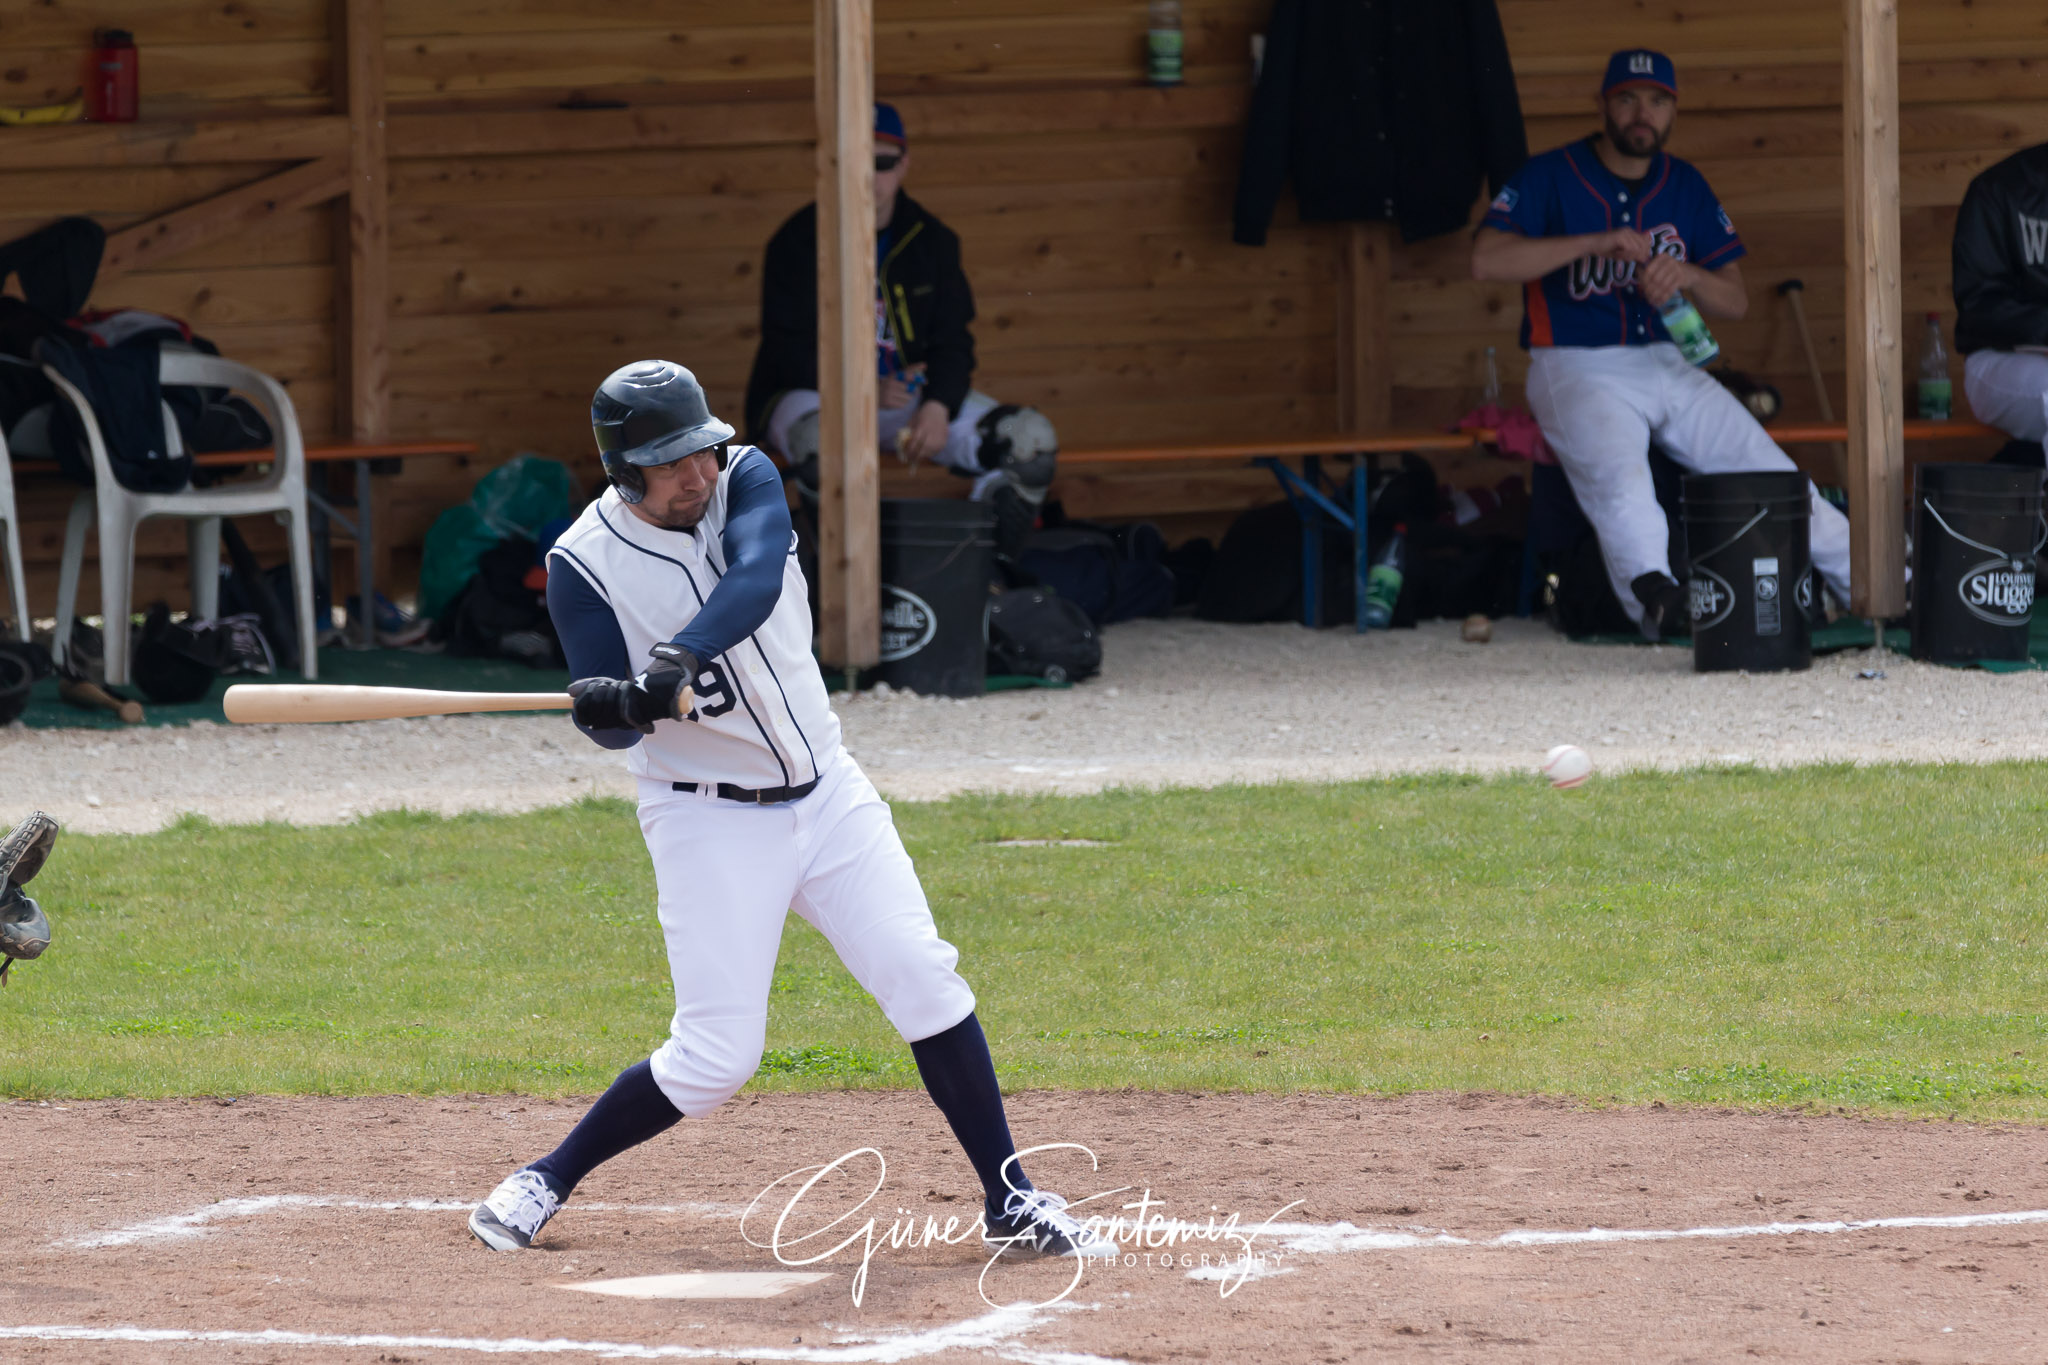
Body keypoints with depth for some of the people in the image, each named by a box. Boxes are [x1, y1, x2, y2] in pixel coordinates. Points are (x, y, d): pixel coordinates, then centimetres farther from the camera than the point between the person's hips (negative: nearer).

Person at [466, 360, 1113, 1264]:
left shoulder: (747, 480, -6)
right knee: (715, 1056, -8)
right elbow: (611, 728, -15)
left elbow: (755, 580, -27)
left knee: (921, 978, -6)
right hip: (708, 818, -4)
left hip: (825, 791, 4)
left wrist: (679, 661, -44)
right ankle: (545, 1183, 10)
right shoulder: (584, 567, -13)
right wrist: (631, 703, -40)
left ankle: (1013, 1205, 0)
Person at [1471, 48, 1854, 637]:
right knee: (1618, 473, -34)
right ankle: (1651, 593, -55)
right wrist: (1594, 242, -24)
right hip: (1576, 370, -4)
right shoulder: (1549, 177, -2)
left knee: (1767, 467, -7)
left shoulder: (1686, 187, 12)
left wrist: (1688, 276, -14)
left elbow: (1736, 300, 11)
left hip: (1666, 367, 4)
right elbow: (1486, 259, -17)